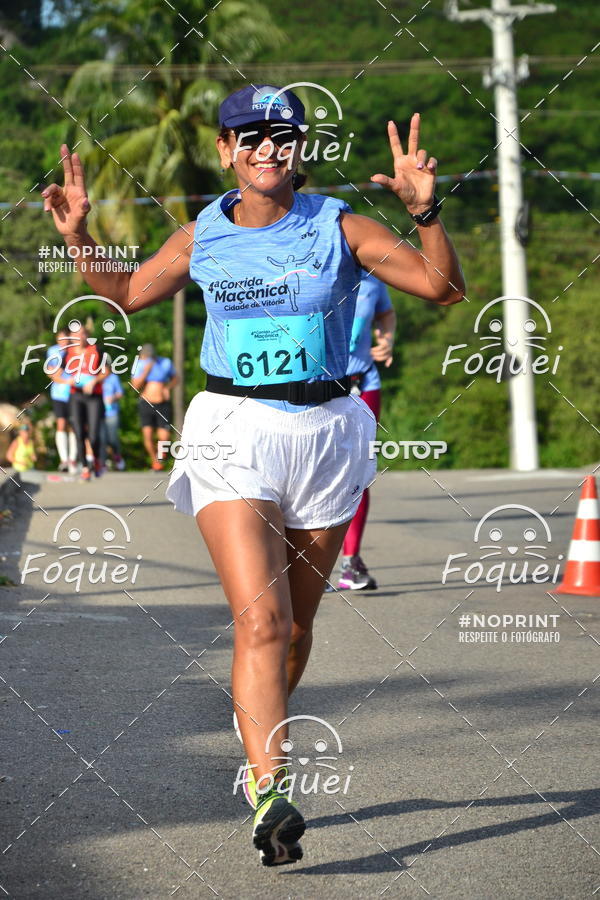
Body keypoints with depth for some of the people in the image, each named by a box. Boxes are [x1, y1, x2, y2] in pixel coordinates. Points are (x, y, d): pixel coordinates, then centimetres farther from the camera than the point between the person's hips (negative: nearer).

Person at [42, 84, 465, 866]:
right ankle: (272, 796, -23)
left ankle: (262, 755, 37)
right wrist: (79, 238, 3)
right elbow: (125, 293, 19)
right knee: (260, 619, -18)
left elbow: (445, 287, -8)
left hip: (325, 431, 1)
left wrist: (426, 211, -23)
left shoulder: (338, 228, -1)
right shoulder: (203, 238, 4)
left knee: (295, 627, 12)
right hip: (233, 433, -1)